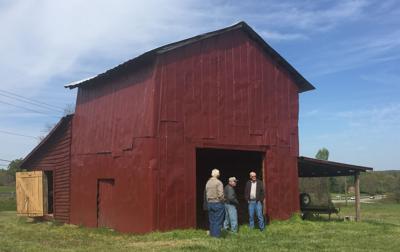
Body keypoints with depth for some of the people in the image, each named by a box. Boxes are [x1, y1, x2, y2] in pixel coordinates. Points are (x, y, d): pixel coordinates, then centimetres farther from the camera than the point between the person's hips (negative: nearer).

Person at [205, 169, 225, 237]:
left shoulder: (208, 182, 6)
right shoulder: (218, 182, -14)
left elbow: (206, 193, 6)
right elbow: (220, 194, -19)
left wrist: (208, 201, 13)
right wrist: (222, 201, -2)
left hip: (209, 203, 6)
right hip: (217, 203, -6)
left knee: (211, 220, 13)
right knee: (218, 220, 1)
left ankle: (212, 233, 18)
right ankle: (217, 234, 2)